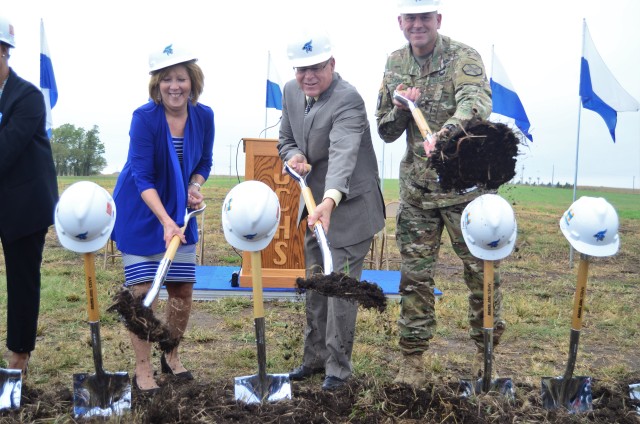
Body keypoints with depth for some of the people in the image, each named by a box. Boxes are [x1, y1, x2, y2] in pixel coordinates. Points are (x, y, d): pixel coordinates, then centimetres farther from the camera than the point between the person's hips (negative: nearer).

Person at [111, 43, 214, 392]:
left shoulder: (204, 116, -6)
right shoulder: (144, 117, -20)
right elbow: (142, 177, -23)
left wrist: (194, 187, -12)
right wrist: (166, 222, -31)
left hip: (180, 212, 5)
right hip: (140, 213, -5)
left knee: (182, 289, 8)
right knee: (142, 291, -3)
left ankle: (171, 356, 29)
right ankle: (142, 368, 11)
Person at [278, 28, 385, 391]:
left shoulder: (348, 99, -24)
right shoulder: (291, 92, 0)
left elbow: (343, 153, -40)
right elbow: (286, 139, 12)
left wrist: (331, 200, -56)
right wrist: (292, 155, -13)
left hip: (348, 207, -8)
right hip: (315, 203, 8)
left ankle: (338, 366, 14)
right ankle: (316, 357, 33)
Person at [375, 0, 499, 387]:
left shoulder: (463, 57, -9)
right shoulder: (395, 64, 8)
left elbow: (477, 104, -30)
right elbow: (385, 131, 12)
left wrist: (445, 133, -50)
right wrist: (402, 107, -10)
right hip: (417, 186, 4)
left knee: (481, 268, 5)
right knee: (415, 274, 6)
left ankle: (486, 352, 26)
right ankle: (413, 360, 17)